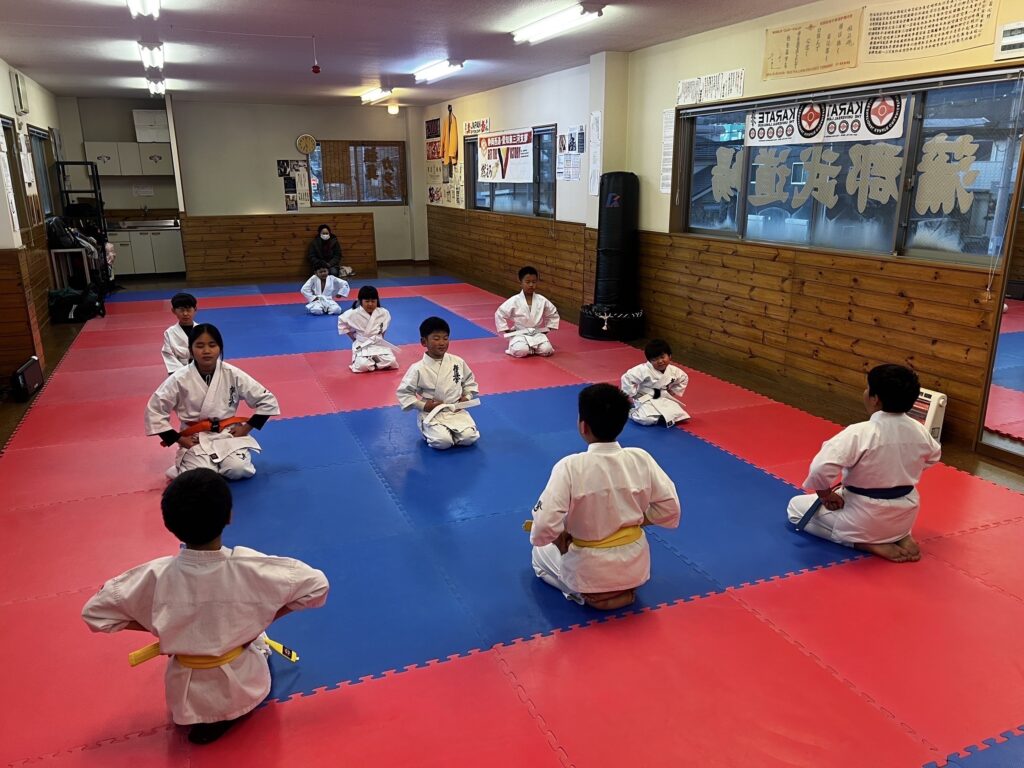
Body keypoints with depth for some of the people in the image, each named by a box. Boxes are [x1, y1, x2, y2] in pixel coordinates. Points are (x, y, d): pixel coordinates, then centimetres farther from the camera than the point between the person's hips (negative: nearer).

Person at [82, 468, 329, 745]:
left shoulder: (156, 576, -24)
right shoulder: (251, 567, -27)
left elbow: (94, 612, -9)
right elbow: (317, 585, -16)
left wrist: (152, 626, 0)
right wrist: (264, 619, -5)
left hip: (189, 694, 3)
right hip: (244, 685, -2)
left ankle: (203, 718, 20)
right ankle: (225, 718, 20)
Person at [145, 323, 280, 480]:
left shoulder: (232, 375, -9)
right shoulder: (179, 379, -11)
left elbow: (267, 401, -2)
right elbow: (154, 411, -3)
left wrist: (246, 428, -5)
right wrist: (179, 439, -6)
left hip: (228, 435, 1)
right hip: (195, 440, -1)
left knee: (238, 470, -25)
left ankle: (218, 462, 10)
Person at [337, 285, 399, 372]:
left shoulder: (384, 313, -7)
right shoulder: (353, 314, -14)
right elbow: (341, 321, 2)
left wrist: (380, 337, 6)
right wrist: (353, 337, 1)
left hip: (379, 344, 2)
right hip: (362, 346, -2)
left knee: (391, 362, -21)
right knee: (362, 366, -28)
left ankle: (373, 361, 9)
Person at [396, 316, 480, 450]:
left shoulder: (458, 362, -2)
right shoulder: (418, 369, -12)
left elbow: (469, 382, 13)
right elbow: (403, 393, -6)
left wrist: (466, 397, -3)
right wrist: (423, 405, -14)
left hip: (456, 411, 3)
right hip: (432, 414, -3)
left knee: (469, 438, -18)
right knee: (442, 442, -25)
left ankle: (451, 431, 13)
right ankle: (430, 432, 9)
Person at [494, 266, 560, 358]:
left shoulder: (542, 301, -2)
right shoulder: (514, 301, -10)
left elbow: (553, 314, 14)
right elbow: (499, 314, -5)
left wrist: (547, 329, 7)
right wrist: (507, 330, -5)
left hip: (537, 334, 3)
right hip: (519, 334, -3)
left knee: (546, 350, -23)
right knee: (521, 351, -33)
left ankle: (531, 348, 7)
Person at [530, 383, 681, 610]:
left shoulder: (570, 467, -25)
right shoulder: (641, 458, -13)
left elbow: (544, 528, -26)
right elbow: (669, 508, -4)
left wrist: (561, 538, -4)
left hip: (589, 572, -5)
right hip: (635, 565, 5)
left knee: (540, 553, 27)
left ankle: (587, 594, 7)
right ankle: (623, 589, 18)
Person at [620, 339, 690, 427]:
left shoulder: (673, 371, -3)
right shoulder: (643, 370, -23)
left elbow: (683, 378, 18)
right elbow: (627, 378, -22)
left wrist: (674, 392, 10)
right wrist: (631, 395, -15)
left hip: (664, 400, 6)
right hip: (645, 400, -5)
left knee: (680, 415, -10)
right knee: (647, 420, -29)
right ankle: (633, 412, 5)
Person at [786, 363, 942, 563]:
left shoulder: (859, 433, -27)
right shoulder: (919, 430, -7)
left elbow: (821, 469, -35)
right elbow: (934, 456, 15)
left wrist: (826, 495, -15)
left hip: (865, 519, -6)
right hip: (905, 515, 7)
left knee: (796, 507, 11)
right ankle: (901, 536, 11)